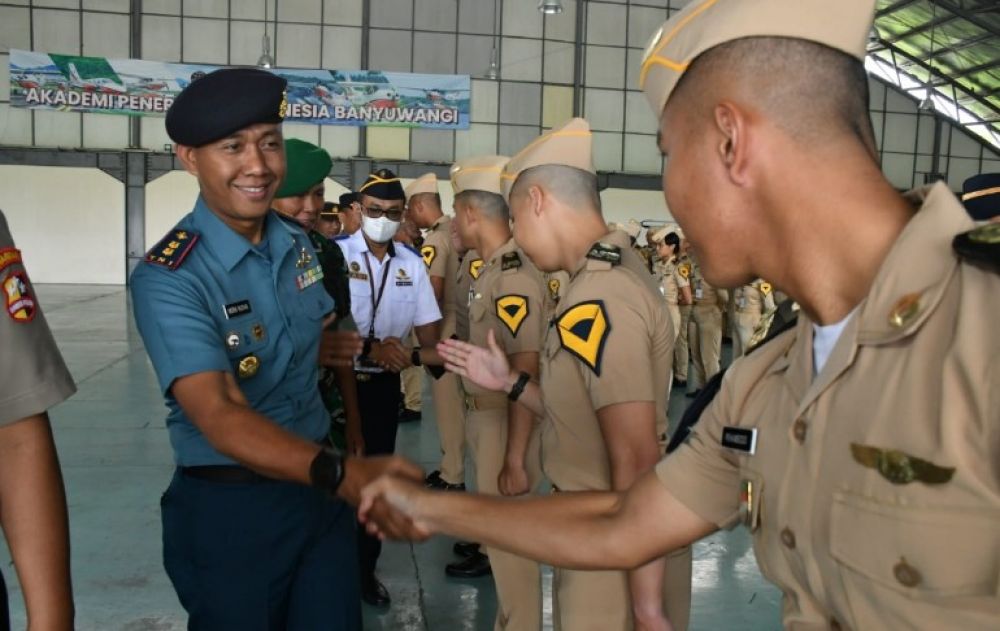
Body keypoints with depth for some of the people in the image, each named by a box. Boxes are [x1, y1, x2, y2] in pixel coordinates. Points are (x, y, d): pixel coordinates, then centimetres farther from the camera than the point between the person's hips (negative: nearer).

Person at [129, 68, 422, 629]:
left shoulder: (298, 244, 1)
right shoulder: (168, 278, -20)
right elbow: (220, 417, -32)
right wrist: (342, 473, -46)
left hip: (321, 490, 6)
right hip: (229, 509, -5)